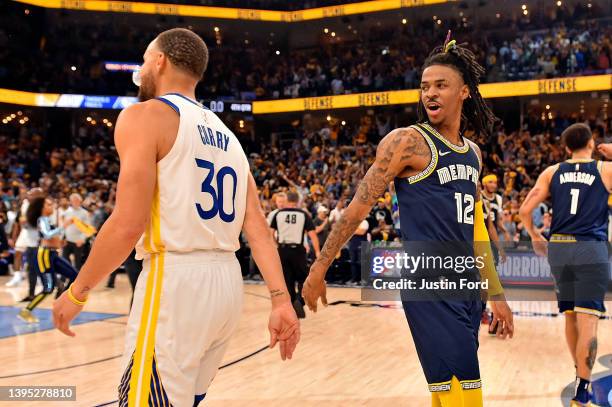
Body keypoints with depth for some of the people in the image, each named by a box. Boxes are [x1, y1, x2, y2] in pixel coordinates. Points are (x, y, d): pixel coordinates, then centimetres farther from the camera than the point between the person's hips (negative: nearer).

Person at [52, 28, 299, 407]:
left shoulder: (145, 115, -5)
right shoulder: (226, 135, 17)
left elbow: (128, 226, -14)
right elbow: (258, 226, 8)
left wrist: (78, 292, -1)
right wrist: (281, 299, 4)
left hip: (175, 281, -8)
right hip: (227, 281, 8)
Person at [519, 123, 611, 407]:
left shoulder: (552, 172, 8)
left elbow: (525, 210, 2)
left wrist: (534, 236, 19)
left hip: (558, 248, 4)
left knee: (571, 317, 17)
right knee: (588, 321, -5)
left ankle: (581, 376, 33)